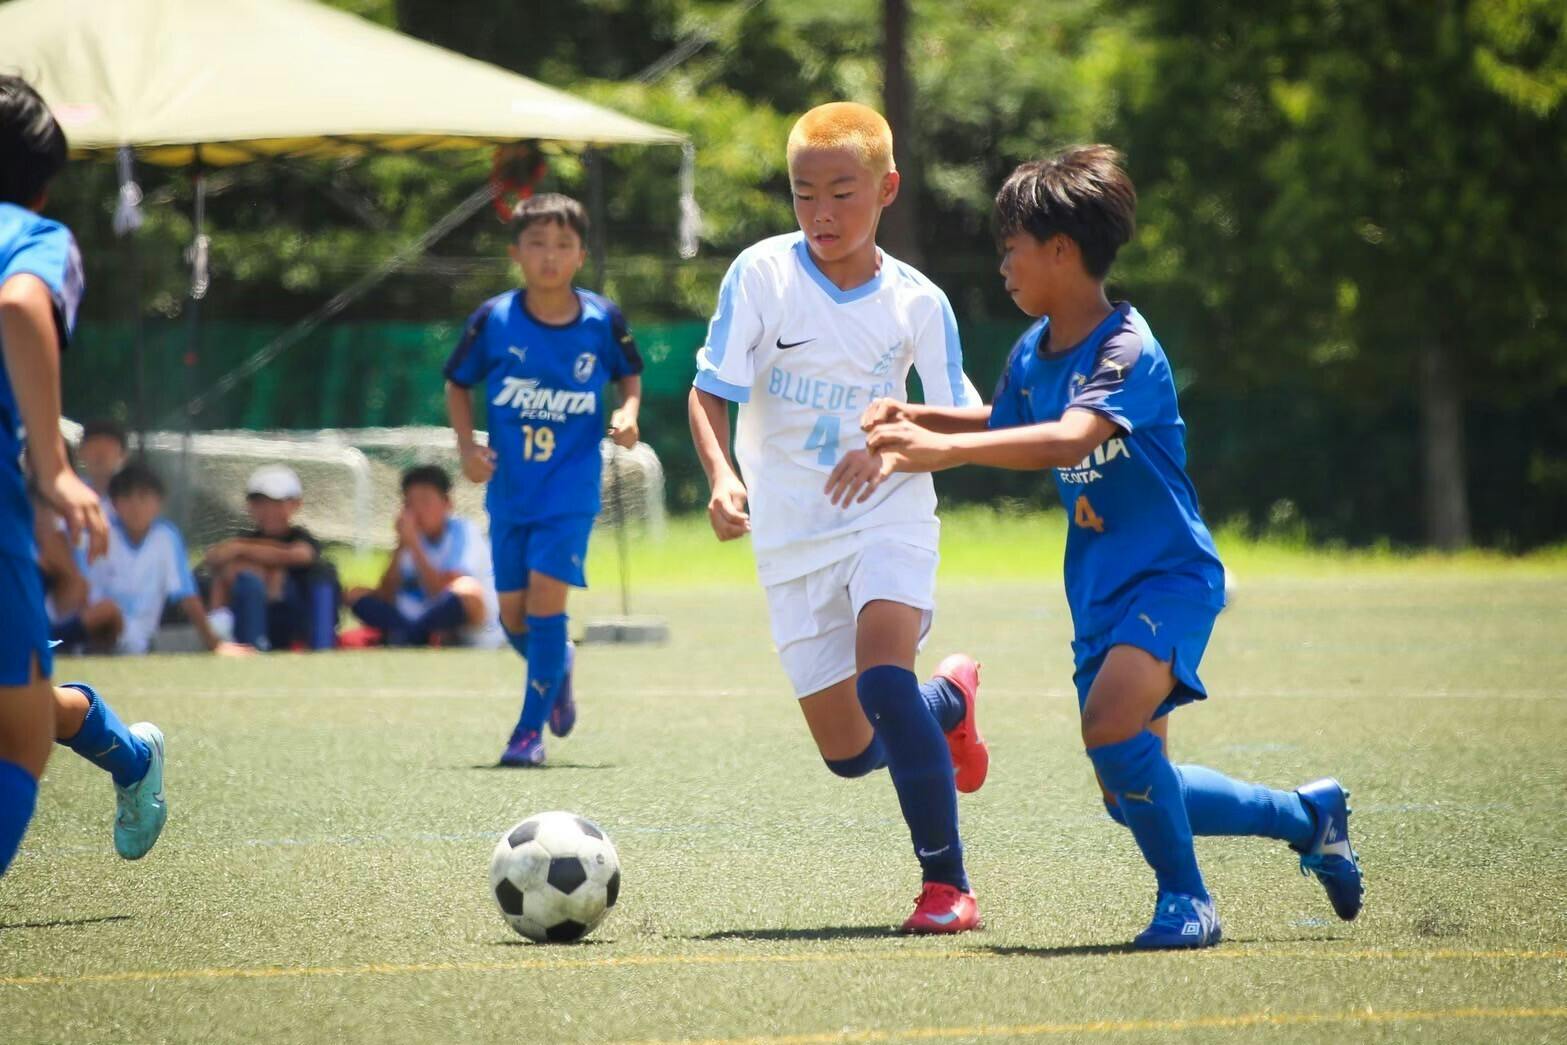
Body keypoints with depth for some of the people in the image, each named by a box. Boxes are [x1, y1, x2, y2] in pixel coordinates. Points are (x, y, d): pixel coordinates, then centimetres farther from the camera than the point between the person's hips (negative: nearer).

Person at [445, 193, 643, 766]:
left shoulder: (602, 320, -6)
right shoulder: (493, 320, -7)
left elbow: (629, 373, 13)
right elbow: (458, 383, 7)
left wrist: (628, 412, -8)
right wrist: (467, 447, -6)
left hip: (571, 488, -2)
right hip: (508, 490, 2)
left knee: (545, 595, -15)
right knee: (513, 614, 5)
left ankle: (531, 729, -5)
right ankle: (558, 666, 40)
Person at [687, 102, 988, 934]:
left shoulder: (918, 302, -4)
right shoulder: (761, 274, -6)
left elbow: (963, 423, 2)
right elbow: (710, 392, -7)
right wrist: (722, 478, -25)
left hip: (889, 520, -2)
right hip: (793, 535, 2)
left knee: (882, 679, -28)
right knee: (849, 753, 3)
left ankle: (946, 881, -17)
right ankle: (948, 698, 39)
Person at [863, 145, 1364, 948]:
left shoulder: (1128, 350, -21)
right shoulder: (1033, 352, 5)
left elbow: (1070, 440, -39)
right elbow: (1004, 427, 26)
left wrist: (945, 450, -48)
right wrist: (912, 418, 10)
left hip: (1170, 574, -9)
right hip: (1098, 592, 9)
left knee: (1111, 724, -32)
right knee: (1133, 796, 9)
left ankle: (1185, 898, -13)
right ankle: (1306, 817, 31)